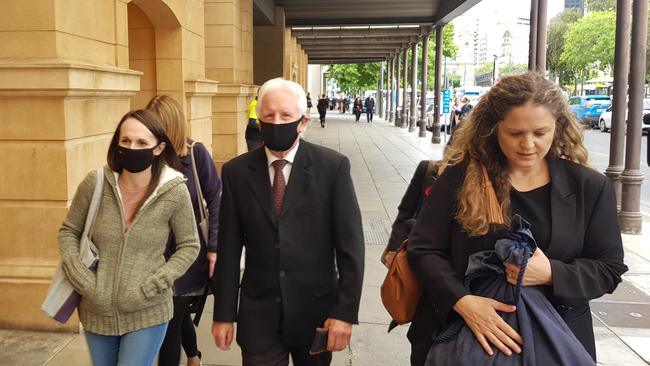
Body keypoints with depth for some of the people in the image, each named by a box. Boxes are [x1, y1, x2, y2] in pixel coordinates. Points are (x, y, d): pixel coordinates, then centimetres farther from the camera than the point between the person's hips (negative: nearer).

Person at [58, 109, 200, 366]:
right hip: (96, 311, 3)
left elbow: (189, 246, -3)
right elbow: (68, 231, 3)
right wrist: (83, 281, -8)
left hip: (148, 314, -3)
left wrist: (150, 288, -12)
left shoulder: (174, 191, -14)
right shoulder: (95, 183, -10)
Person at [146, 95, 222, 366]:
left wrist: (214, 247, -11)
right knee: (177, 313, 24)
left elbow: (215, 199, -7)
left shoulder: (196, 153, -12)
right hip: (155, 255, 4)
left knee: (170, 325, 1)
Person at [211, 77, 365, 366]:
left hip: (316, 310, 0)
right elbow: (229, 249, 0)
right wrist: (223, 314, 1)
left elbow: (350, 245, -8)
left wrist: (346, 312, -10)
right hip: (258, 314, 1)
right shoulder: (236, 172, -3)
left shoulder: (332, 166, -8)